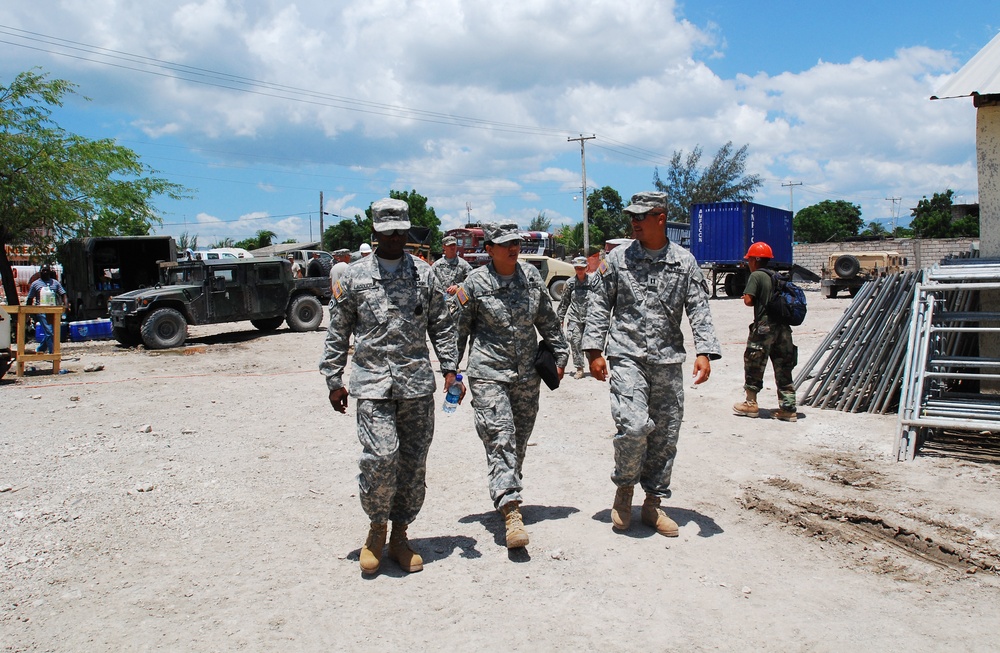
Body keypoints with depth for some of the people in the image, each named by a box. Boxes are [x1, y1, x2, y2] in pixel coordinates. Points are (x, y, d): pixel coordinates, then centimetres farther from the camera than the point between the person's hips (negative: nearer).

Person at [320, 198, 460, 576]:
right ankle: (377, 528, 10)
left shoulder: (424, 275, 9)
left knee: (414, 462, 5)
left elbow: (442, 325, 12)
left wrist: (449, 369, 4)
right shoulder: (354, 277, 6)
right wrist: (333, 379, 9)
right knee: (382, 454, -16)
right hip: (372, 382, -2)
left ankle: (399, 536, 21)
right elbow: (338, 332, 11)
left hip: (417, 383, 2)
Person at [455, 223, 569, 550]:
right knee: (500, 437, -15)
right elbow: (460, 328, 2)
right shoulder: (476, 282, -6)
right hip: (489, 373, -5)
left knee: (520, 440, 12)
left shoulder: (531, 275, 6)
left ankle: (505, 494, 31)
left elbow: (547, 319, 16)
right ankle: (511, 511, -20)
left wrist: (559, 353, 17)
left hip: (527, 373, 5)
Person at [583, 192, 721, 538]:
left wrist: (704, 352, -8)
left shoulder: (684, 261, 6)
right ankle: (624, 487, 9)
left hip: (668, 360, 2)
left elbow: (699, 309, 4)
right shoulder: (617, 259, 3)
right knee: (634, 425, -18)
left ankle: (653, 503, 22)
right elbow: (599, 305, 5)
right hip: (627, 356, -2)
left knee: (665, 434, 6)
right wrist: (594, 350, -2)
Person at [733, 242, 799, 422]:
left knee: (753, 366, 7)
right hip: (783, 327, 7)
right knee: (783, 368, 8)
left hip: (764, 327, -7)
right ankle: (788, 408, 8)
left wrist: (746, 298, 6)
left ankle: (751, 404, 14)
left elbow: (748, 300, -16)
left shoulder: (756, 276, -8)